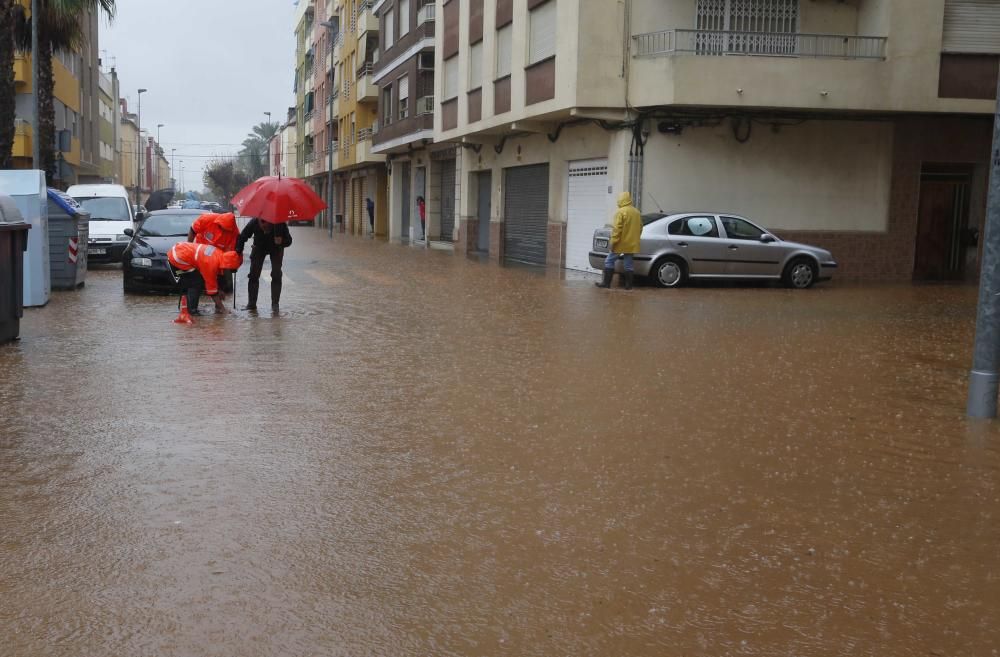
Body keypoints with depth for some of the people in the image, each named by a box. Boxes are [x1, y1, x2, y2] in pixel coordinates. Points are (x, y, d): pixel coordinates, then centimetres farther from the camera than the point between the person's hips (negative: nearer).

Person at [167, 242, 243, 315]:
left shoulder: (219, 254, -1)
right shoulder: (211, 263, -26)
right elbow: (211, 286, -16)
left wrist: (219, 290, 24)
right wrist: (221, 307, -8)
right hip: (178, 257, -10)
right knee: (197, 283, -9)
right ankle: (191, 310, -5)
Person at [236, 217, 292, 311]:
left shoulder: (280, 224, -37)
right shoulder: (254, 222, -34)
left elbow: (288, 241, -25)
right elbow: (242, 237, -19)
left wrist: (281, 242, -46)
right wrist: (239, 251, -25)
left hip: (276, 248, -1)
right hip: (259, 247, 1)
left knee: (276, 275, -11)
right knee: (254, 274, -5)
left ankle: (275, 303, -3)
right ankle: (251, 303, 1)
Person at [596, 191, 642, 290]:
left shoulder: (621, 212, -13)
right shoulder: (637, 212, 10)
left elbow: (617, 229, -17)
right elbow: (640, 228, 16)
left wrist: (613, 242, -14)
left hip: (621, 243, -7)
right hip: (632, 244, 7)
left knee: (609, 261, 2)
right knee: (628, 264, 10)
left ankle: (606, 283, 1)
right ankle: (628, 285, 8)